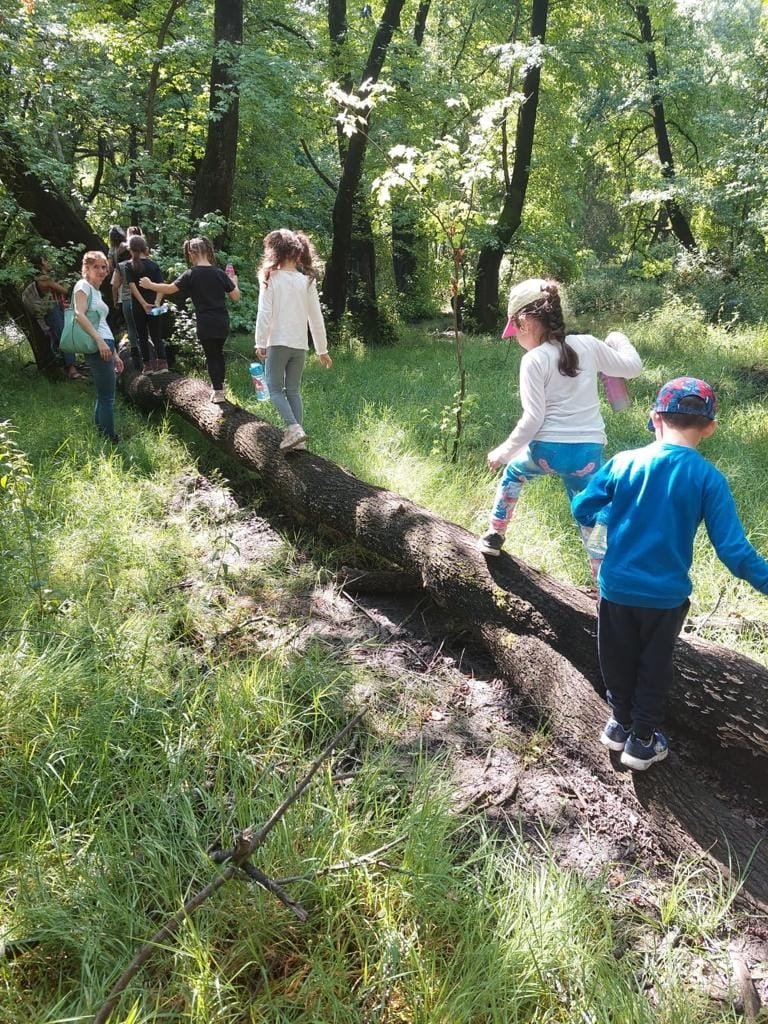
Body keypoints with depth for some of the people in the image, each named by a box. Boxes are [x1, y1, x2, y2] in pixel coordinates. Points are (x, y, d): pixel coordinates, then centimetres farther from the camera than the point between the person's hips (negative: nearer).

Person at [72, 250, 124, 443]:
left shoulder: (97, 291, 23)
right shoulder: (83, 286, -4)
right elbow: (79, 314, -20)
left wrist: (115, 354, 23)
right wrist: (99, 340, -30)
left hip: (105, 345, 10)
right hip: (97, 347, -10)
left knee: (103, 396, 13)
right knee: (107, 398, -9)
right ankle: (110, 441, -5)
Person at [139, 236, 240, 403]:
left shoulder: (191, 275, -8)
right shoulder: (219, 273, 1)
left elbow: (170, 289, -10)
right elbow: (235, 296, 3)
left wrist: (150, 285, 4)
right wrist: (234, 282, 23)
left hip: (206, 325, -4)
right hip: (222, 323, 4)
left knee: (211, 356, 6)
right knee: (218, 353, 21)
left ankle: (218, 392, 5)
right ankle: (220, 385, 30)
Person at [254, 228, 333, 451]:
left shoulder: (271, 278, -7)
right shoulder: (307, 280, 5)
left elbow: (264, 313, -11)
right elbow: (316, 317, 7)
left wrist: (260, 343, -6)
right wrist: (322, 349, 12)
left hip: (278, 342, -4)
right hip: (300, 344, 4)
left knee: (275, 387, 5)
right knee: (294, 390, 12)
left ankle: (294, 427, -14)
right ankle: (298, 439, 9)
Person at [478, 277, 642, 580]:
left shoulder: (534, 361, -8)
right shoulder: (588, 345, 2)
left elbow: (532, 419, -12)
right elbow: (633, 366, 13)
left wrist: (504, 452, -1)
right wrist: (619, 339, 32)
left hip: (548, 449, -2)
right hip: (588, 452, 2)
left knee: (513, 471, 31)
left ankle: (494, 537, 38)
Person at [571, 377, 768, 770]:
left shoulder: (624, 461, -10)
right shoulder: (709, 478, -14)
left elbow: (582, 509, -4)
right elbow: (732, 549, -16)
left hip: (616, 588, 1)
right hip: (666, 596, -1)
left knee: (618, 661, 23)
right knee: (654, 668, 20)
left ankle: (620, 723, 41)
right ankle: (642, 741, 33)